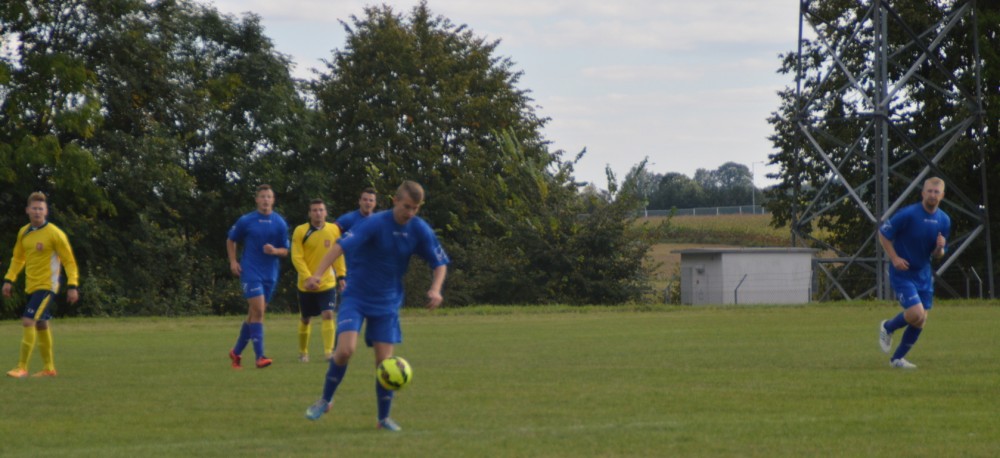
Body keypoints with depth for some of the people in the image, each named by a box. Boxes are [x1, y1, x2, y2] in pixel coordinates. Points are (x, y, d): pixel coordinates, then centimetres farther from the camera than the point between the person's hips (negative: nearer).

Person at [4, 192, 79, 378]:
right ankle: (48, 368, 24)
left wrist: (72, 286, -15)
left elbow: (69, 261, -9)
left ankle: (22, 367, -13)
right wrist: (9, 280, 11)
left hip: (46, 286, -7)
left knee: (28, 321, -16)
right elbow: (18, 258, 20)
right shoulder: (24, 233, 7)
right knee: (40, 324, 14)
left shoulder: (54, 233, -13)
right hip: (31, 286, 7)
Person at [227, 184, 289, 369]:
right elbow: (231, 240, 12)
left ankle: (236, 352, 26)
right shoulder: (246, 221, -2)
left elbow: (285, 251, 7)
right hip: (250, 271, -4)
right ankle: (260, 357, -17)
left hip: (270, 274, 4)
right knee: (258, 311, -16)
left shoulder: (280, 223, 4)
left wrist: (274, 251, -14)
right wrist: (233, 261, 0)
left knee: (254, 314, 10)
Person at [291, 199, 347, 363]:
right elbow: (296, 257, -13)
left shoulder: (334, 230, 0)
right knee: (305, 319, 11)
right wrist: (308, 278, -21)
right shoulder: (300, 231, -9)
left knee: (328, 315, -15)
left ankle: (329, 351, -14)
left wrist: (341, 275, 5)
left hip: (327, 283, 1)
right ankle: (303, 352, 28)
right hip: (306, 285, -1)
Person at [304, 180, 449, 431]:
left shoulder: (420, 230, -5)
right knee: (345, 349, -19)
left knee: (385, 360, -2)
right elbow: (341, 245, -29)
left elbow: (440, 263, 6)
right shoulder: (375, 223, -18)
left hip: (387, 302, 3)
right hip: (356, 296, -3)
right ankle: (325, 400, 4)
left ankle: (384, 417, 14)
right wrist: (317, 274, -42)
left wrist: (435, 289, -14)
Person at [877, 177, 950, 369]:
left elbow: (937, 254, 10)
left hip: (924, 275, 6)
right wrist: (894, 258, -15)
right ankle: (888, 328, 12)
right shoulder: (908, 214, -16)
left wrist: (940, 248, -14)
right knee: (916, 314, -19)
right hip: (902, 274, -6)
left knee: (920, 322, 4)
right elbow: (883, 233, -7)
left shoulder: (944, 220, 2)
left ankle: (898, 358, 20)